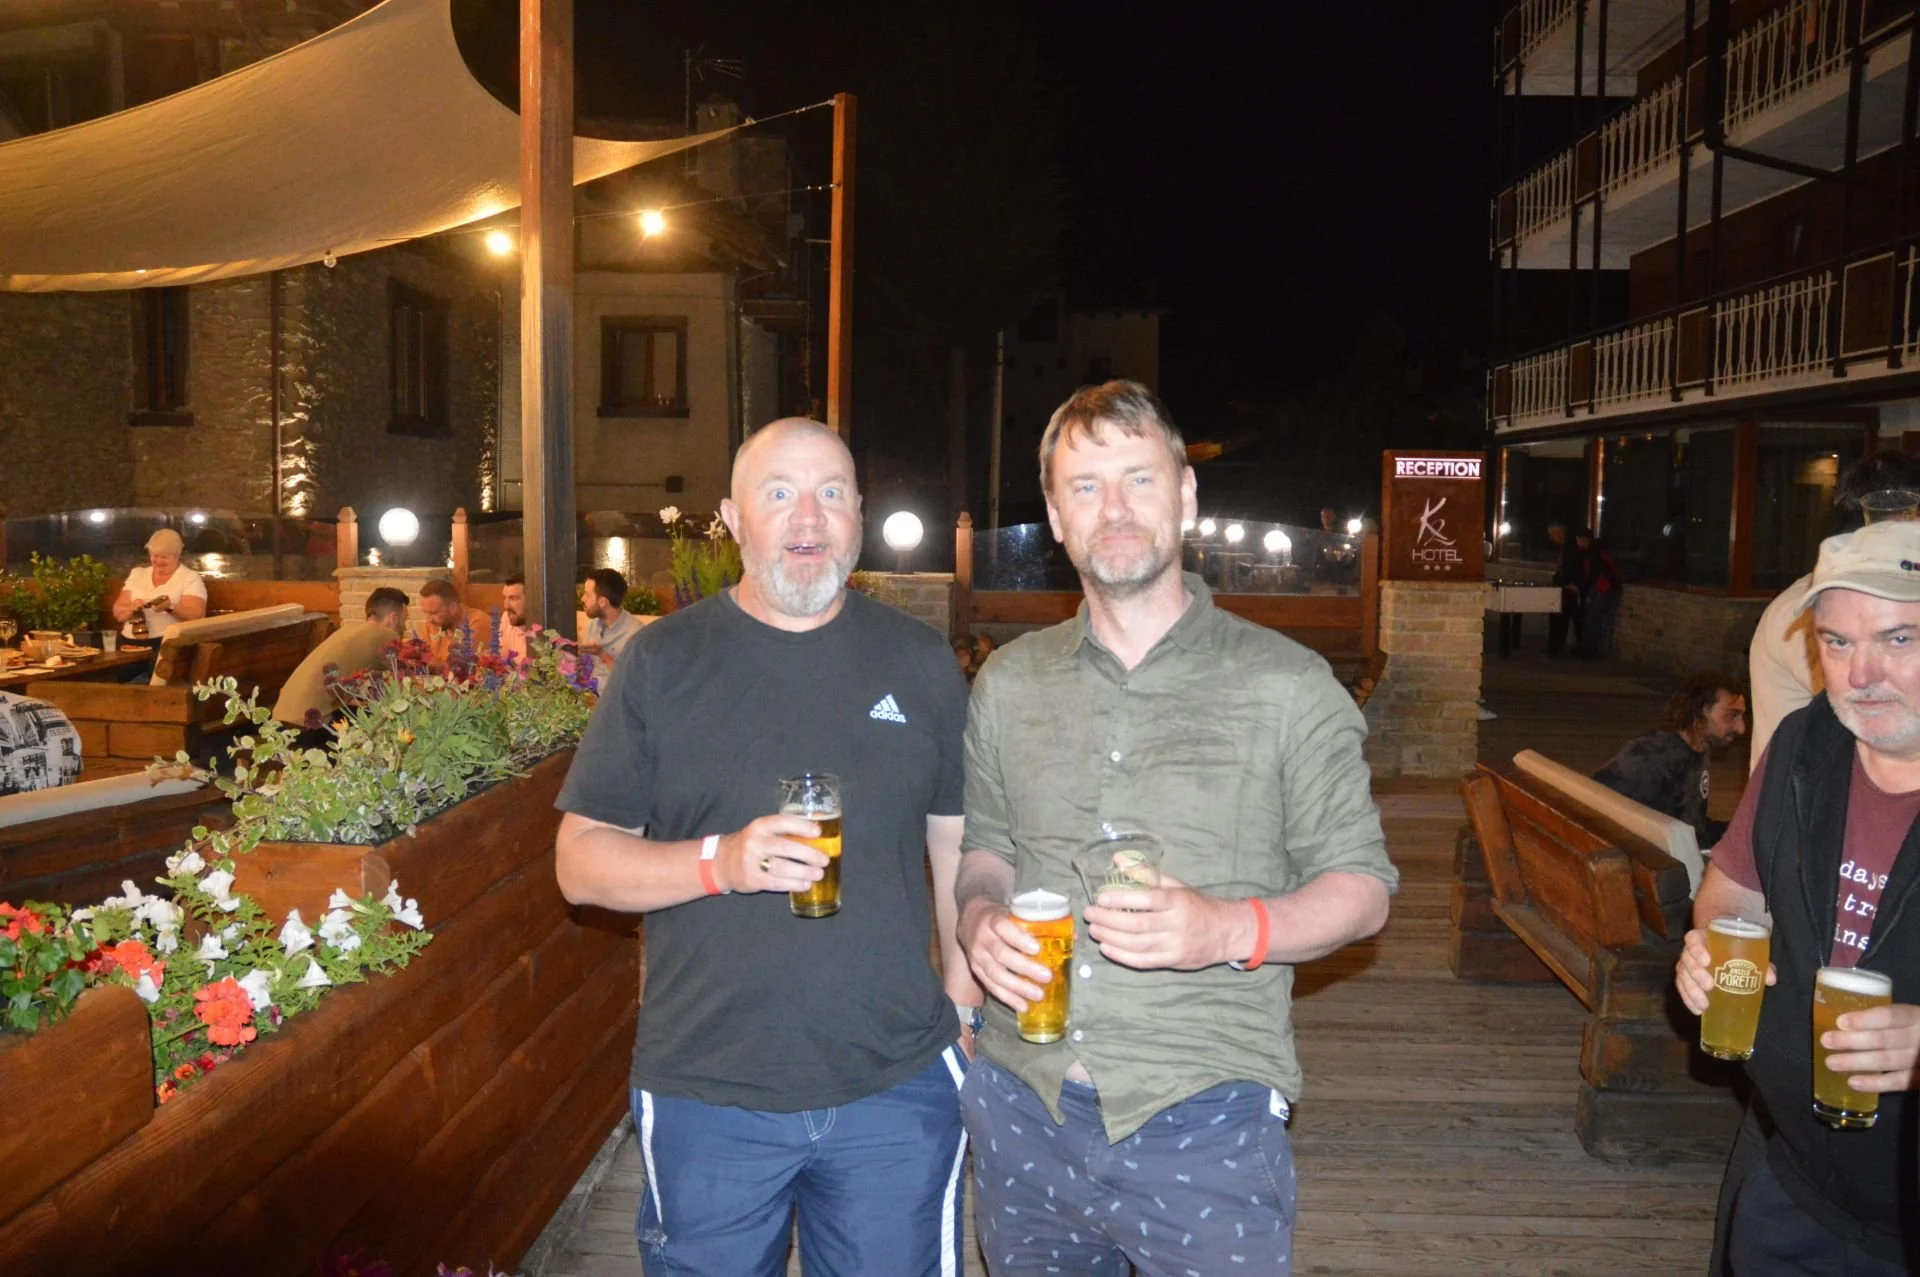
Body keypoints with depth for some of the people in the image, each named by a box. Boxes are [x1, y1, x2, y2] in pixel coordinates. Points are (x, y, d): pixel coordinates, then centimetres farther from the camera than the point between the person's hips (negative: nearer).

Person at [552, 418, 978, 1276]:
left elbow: (960, 844, 9)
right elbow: (581, 861, -3)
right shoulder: (663, 660, -2)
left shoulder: (920, 660, 3)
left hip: (899, 1088, 1)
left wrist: (966, 1013, 3)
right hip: (706, 1098, -1)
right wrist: (720, 862, -20)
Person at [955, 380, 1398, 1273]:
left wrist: (1230, 929, -21)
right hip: (1020, 1106, 4)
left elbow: (1361, 884, -2)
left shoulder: (1286, 685, -5)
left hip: (1202, 1120, -3)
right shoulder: (1007, 683, 7)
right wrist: (978, 918, -6)